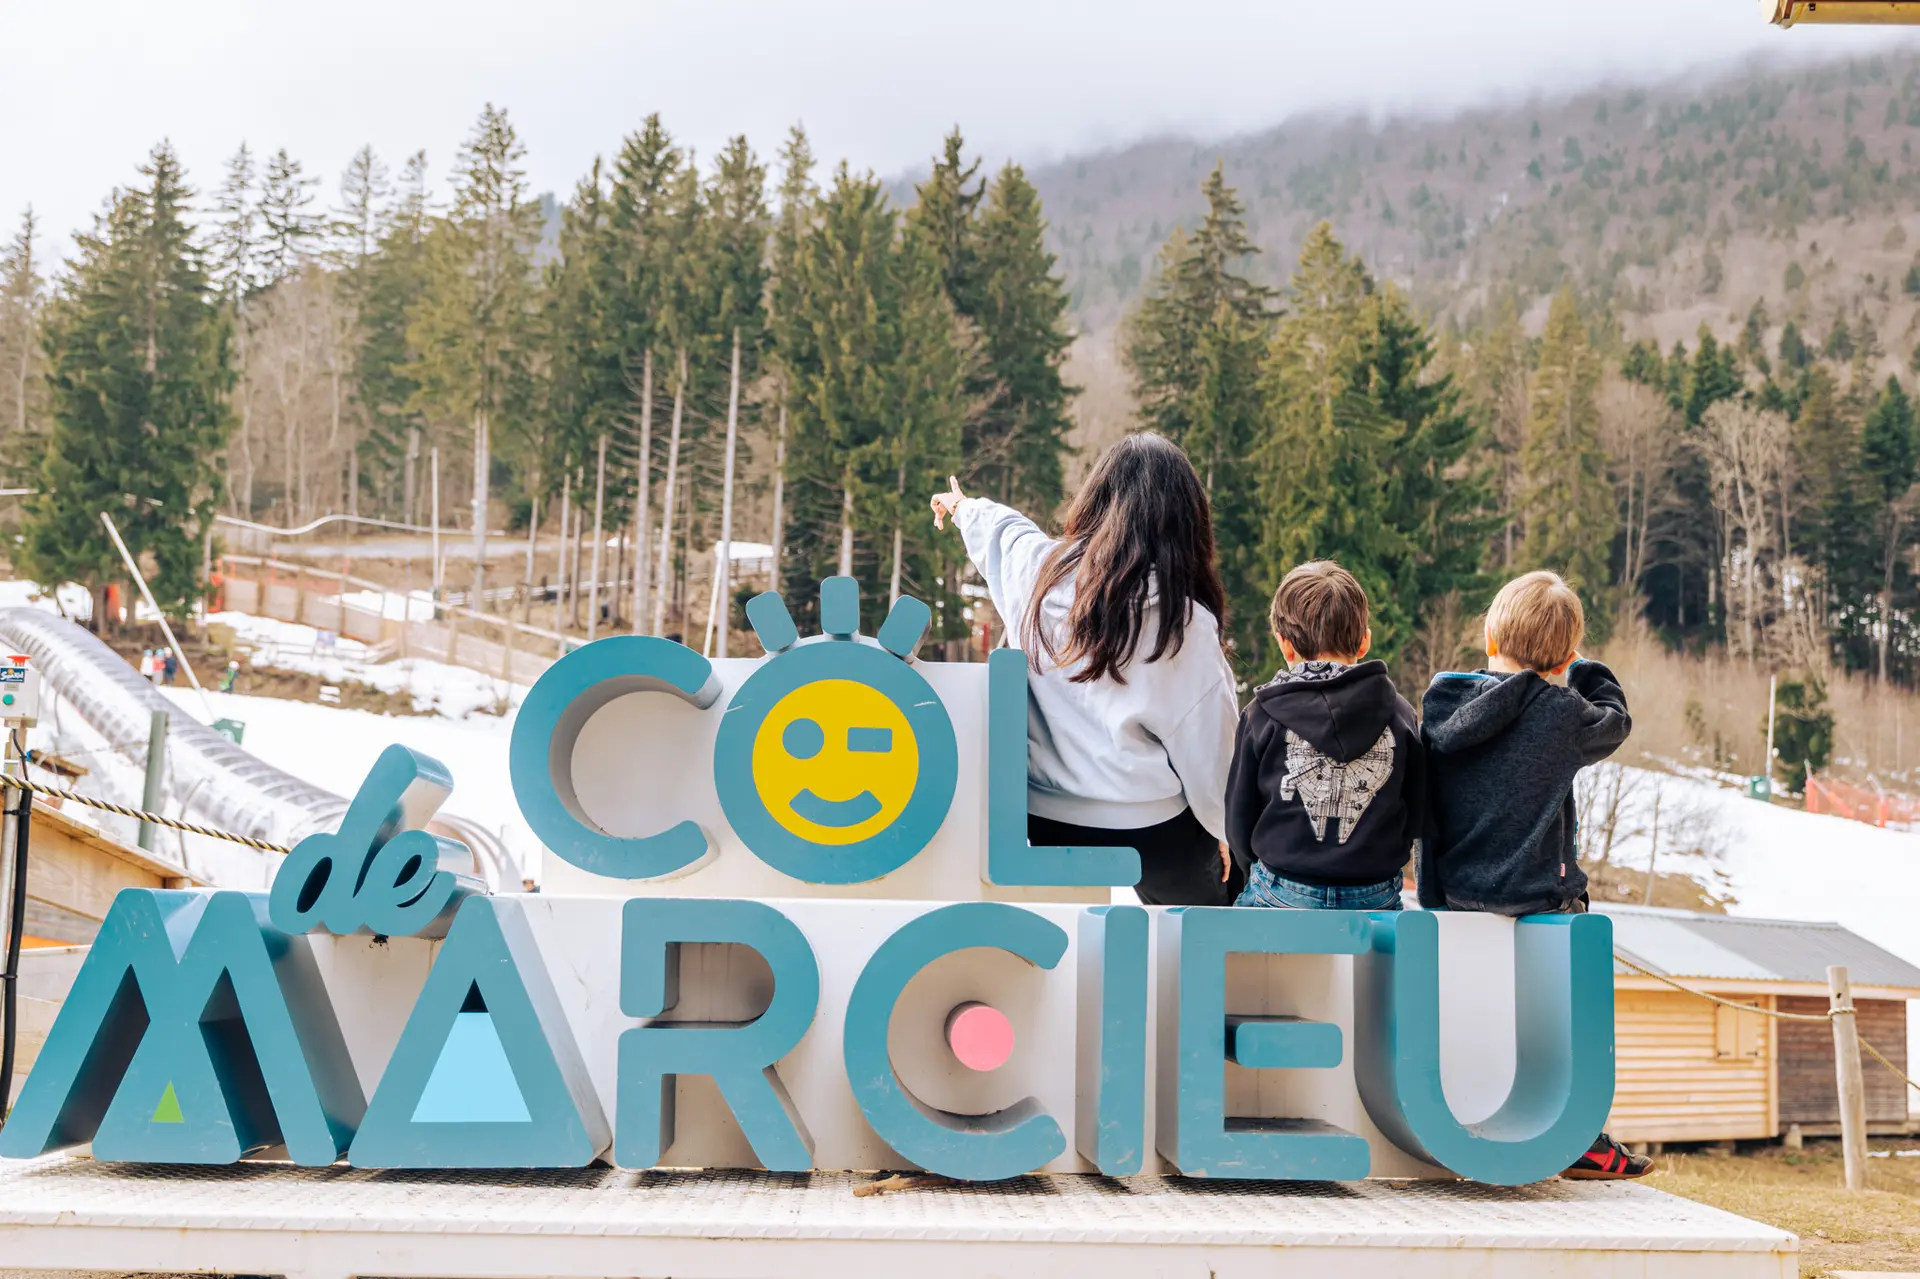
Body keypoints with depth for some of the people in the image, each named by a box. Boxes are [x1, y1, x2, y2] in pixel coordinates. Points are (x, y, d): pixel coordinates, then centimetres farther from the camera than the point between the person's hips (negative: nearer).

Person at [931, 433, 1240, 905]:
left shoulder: (1040, 570, -5)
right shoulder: (1184, 622, -18)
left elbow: (1001, 529, 20)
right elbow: (1205, 740, -9)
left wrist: (966, 507, 44)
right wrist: (1223, 829, 8)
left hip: (1047, 820, 4)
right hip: (1151, 830, -4)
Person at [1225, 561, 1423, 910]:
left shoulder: (1262, 716, -4)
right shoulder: (1400, 714, 1)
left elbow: (1238, 820, 4)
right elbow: (1418, 815, 8)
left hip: (1282, 895, -2)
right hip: (1376, 899, 2)